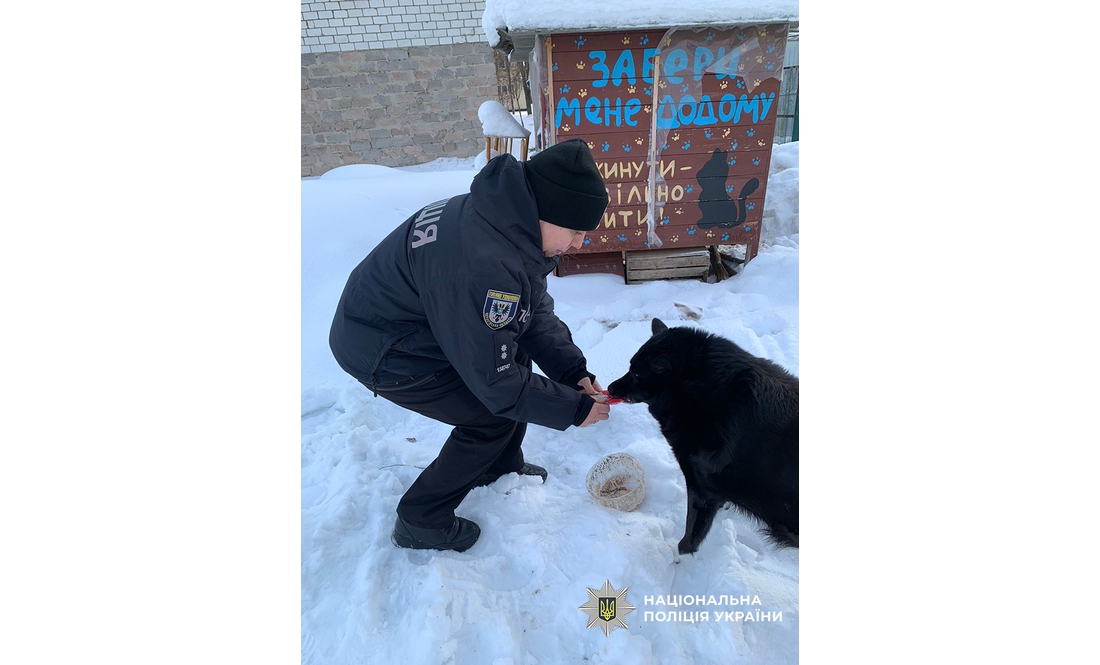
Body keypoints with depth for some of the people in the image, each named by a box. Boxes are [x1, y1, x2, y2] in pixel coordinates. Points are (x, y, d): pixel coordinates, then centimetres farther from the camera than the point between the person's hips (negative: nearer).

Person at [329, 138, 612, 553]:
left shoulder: (511, 221, -8)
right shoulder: (481, 268, -38)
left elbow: (536, 311, 1)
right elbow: (494, 380, -29)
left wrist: (574, 372, -9)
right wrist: (574, 409, -18)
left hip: (415, 319, 9)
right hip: (384, 352, -9)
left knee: (520, 359, 12)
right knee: (494, 416, -8)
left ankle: (501, 468, 33)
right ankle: (420, 522, 11)